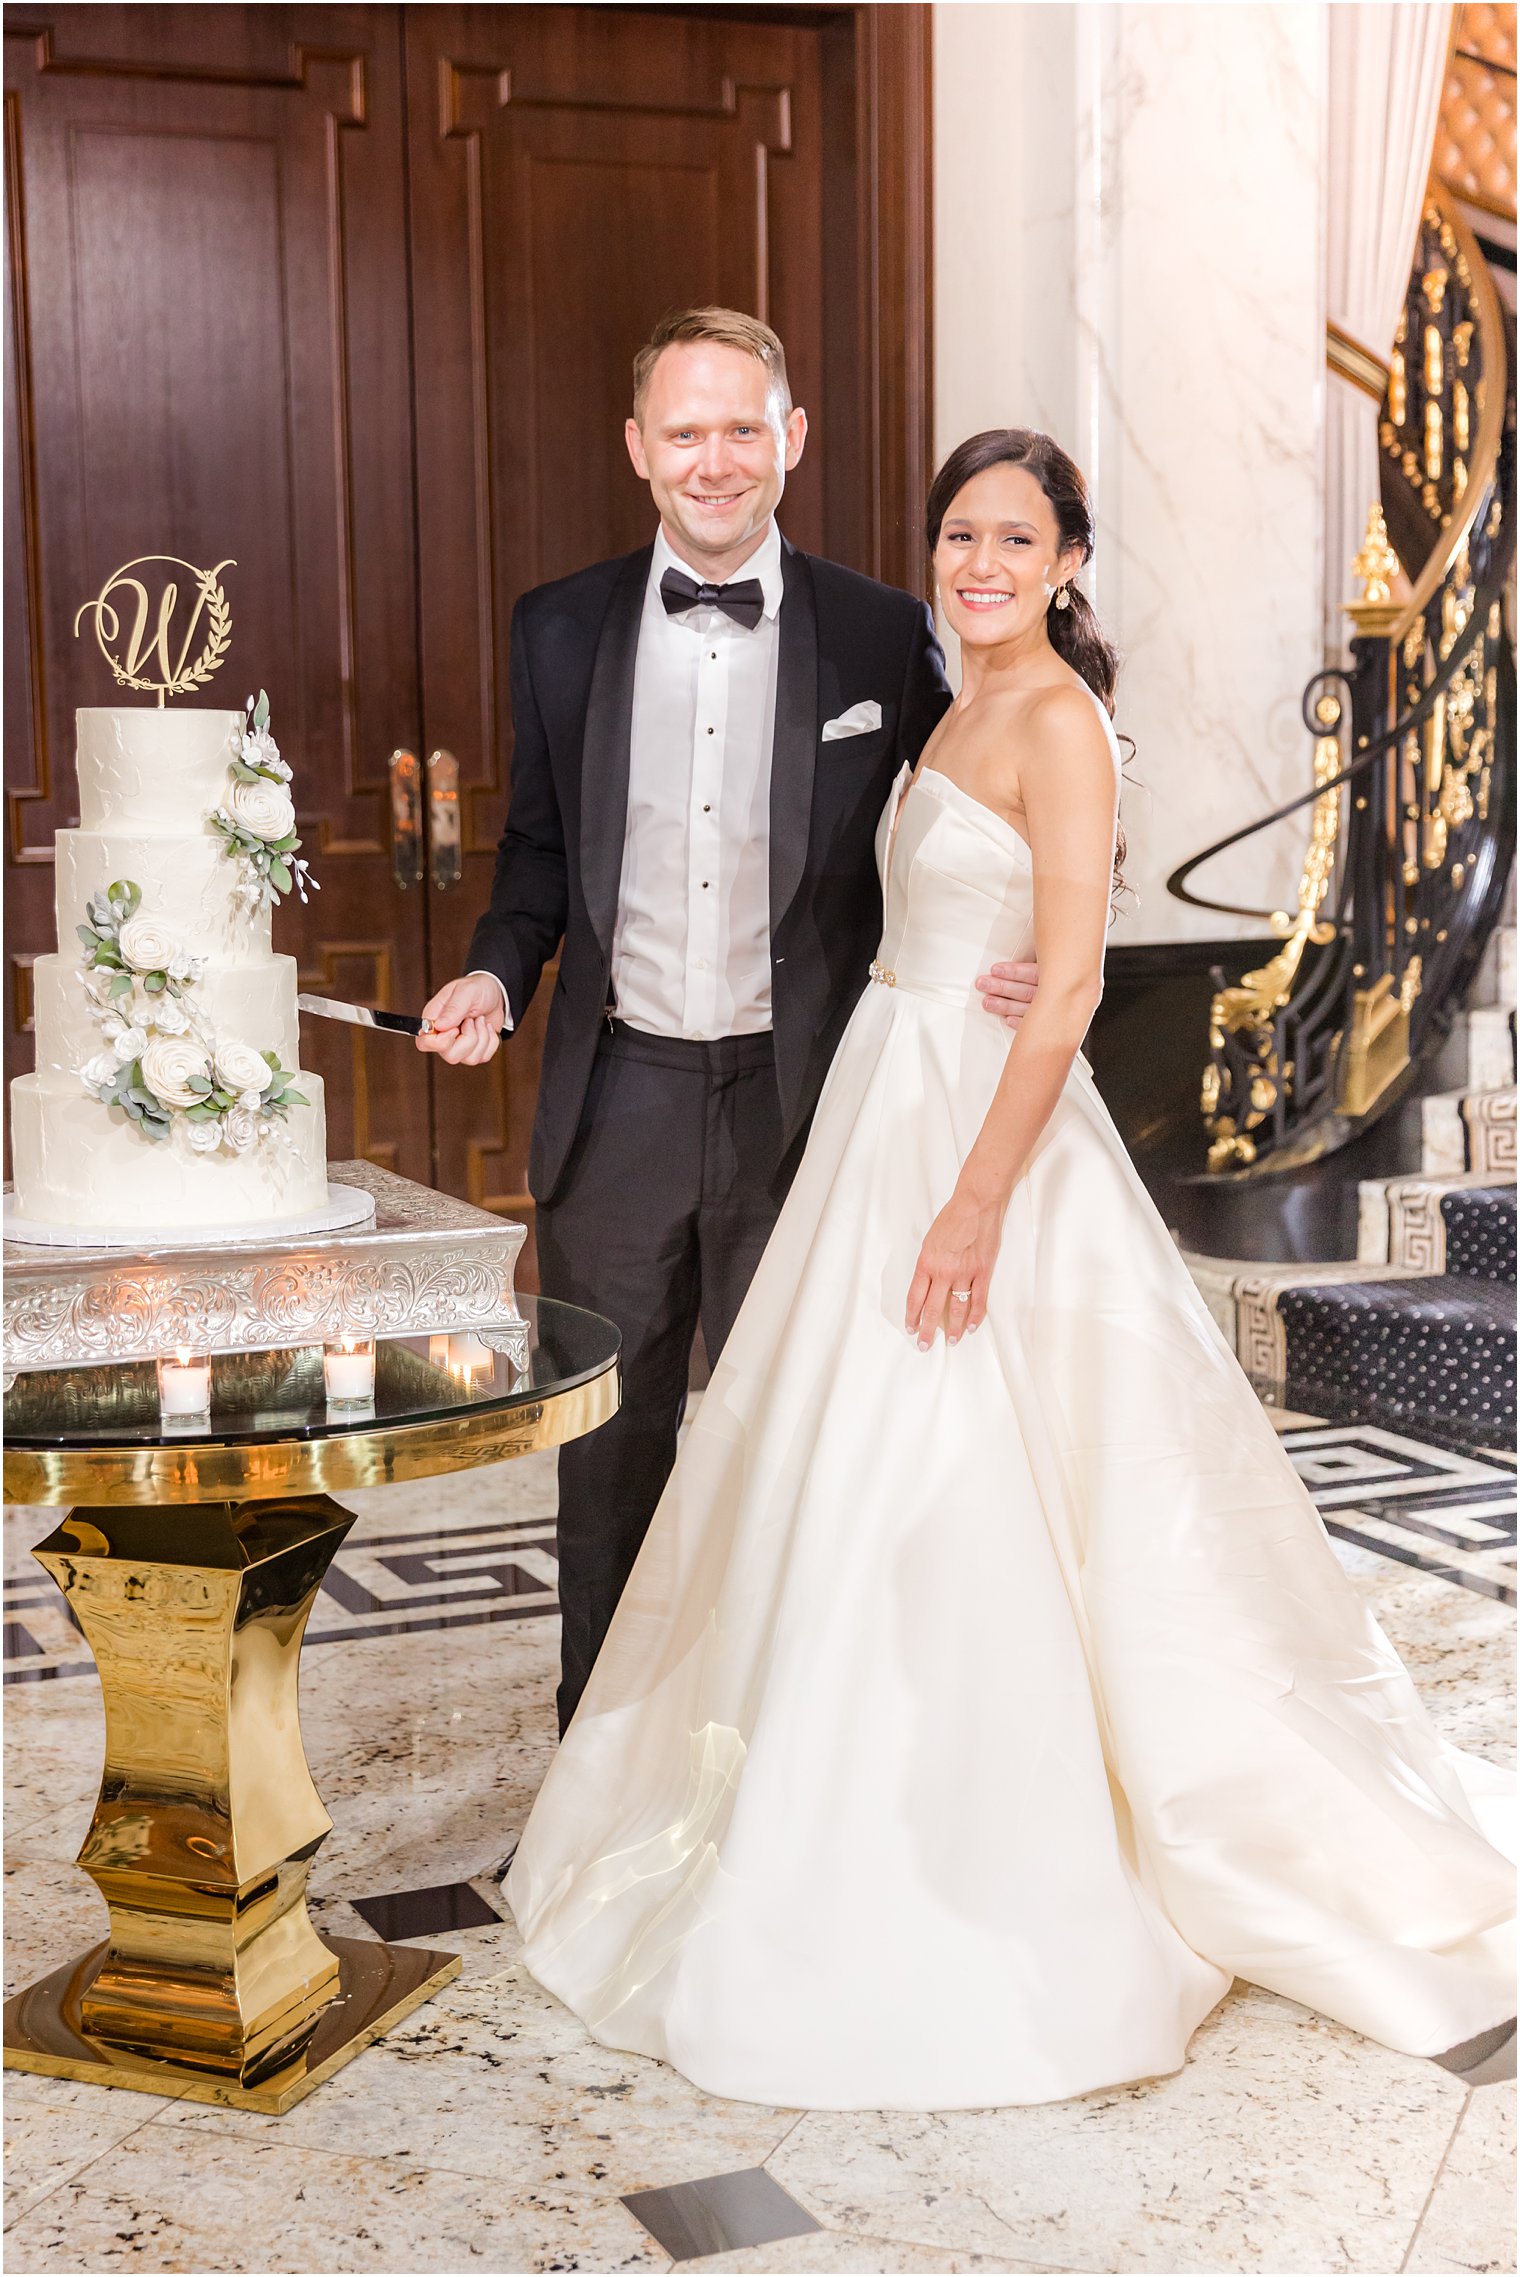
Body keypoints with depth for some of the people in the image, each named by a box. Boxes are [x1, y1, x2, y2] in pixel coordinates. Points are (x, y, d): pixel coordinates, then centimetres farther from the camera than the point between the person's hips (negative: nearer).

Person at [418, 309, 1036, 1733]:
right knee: (608, 1440, 12)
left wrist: (1026, 971, -12)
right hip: (617, 1095, 2)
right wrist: (497, 975, -7)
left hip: (798, 1097, -1)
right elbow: (540, 849, 11)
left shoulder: (881, 636, -2)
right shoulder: (560, 630, 4)